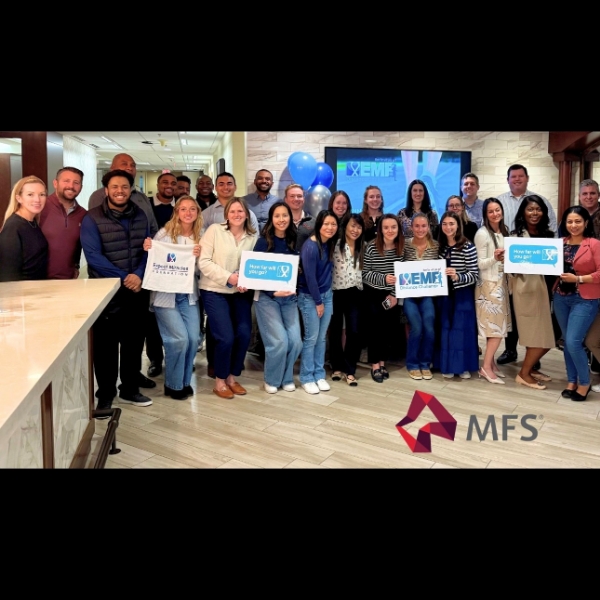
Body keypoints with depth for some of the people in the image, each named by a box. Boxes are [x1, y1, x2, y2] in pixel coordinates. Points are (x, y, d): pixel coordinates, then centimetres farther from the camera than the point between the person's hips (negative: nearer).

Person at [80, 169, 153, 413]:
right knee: (105, 344, 5)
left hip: (137, 290, 4)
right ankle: (105, 395, 19)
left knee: (134, 342, 11)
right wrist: (124, 278, -18)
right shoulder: (92, 219, -6)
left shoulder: (140, 216, 8)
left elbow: (148, 249, 4)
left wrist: (138, 275, -14)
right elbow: (93, 256, -15)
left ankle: (130, 390, 26)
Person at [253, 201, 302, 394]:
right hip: (266, 298, -4)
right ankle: (271, 380, 14)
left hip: (290, 298, 4)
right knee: (279, 341, -11)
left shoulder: (294, 242, 6)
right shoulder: (263, 242, -7)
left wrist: (294, 289, -7)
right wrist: (274, 292, -18)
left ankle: (286, 378, 21)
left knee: (295, 341, -4)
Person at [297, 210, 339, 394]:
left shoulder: (330, 244, 2)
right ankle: (306, 378, 11)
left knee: (322, 337, 11)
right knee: (311, 338, -1)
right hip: (309, 297, -7)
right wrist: (318, 301, -12)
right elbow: (310, 277, -19)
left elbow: (328, 270, 7)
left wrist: (324, 299, 2)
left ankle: (319, 375, 21)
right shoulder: (310, 247, -21)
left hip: (327, 294, 7)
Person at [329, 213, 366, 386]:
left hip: (355, 294, 3)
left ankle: (350, 370, 7)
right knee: (335, 331, 8)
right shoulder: (336, 245, -5)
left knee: (355, 332, -5)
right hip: (336, 293, -3)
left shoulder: (363, 248, 12)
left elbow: (365, 271, 16)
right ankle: (337, 367, 24)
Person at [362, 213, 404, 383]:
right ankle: (375, 364, 10)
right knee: (375, 326, -2)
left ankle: (382, 361, 24)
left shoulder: (403, 248, -3)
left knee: (389, 328, 7)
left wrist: (395, 294, -7)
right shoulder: (372, 247, -13)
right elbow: (365, 274, -12)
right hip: (373, 295, -3)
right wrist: (383, 279, -26)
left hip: (392, 296, 3)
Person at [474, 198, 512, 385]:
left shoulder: (503, 232, 11)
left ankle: (491, 362, 18)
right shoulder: (482, 233, -12)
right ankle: (486, 367, 1)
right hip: (488, 284, -8)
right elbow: (480, 264, -15)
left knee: (496, 327, 9)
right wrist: (494, 258, -32)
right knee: (496, 327, -7)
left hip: (500, 282, 8)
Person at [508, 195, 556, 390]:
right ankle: (524, 373, 11)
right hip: (525, 286, -5)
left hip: (544, 285, 6)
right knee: (538, 335, -4)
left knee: (546, 335, 6)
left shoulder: (548, 235, 13)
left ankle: (530, 368, 25)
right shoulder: (516, 235, -1)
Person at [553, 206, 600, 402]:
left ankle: (584, 382, 11)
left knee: (573, 342, -9)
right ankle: (571, 381, 24)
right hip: (561, 297, 5)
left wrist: (578, 279, -19)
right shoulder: (560, 243, 6)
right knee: (567, 341, 11)